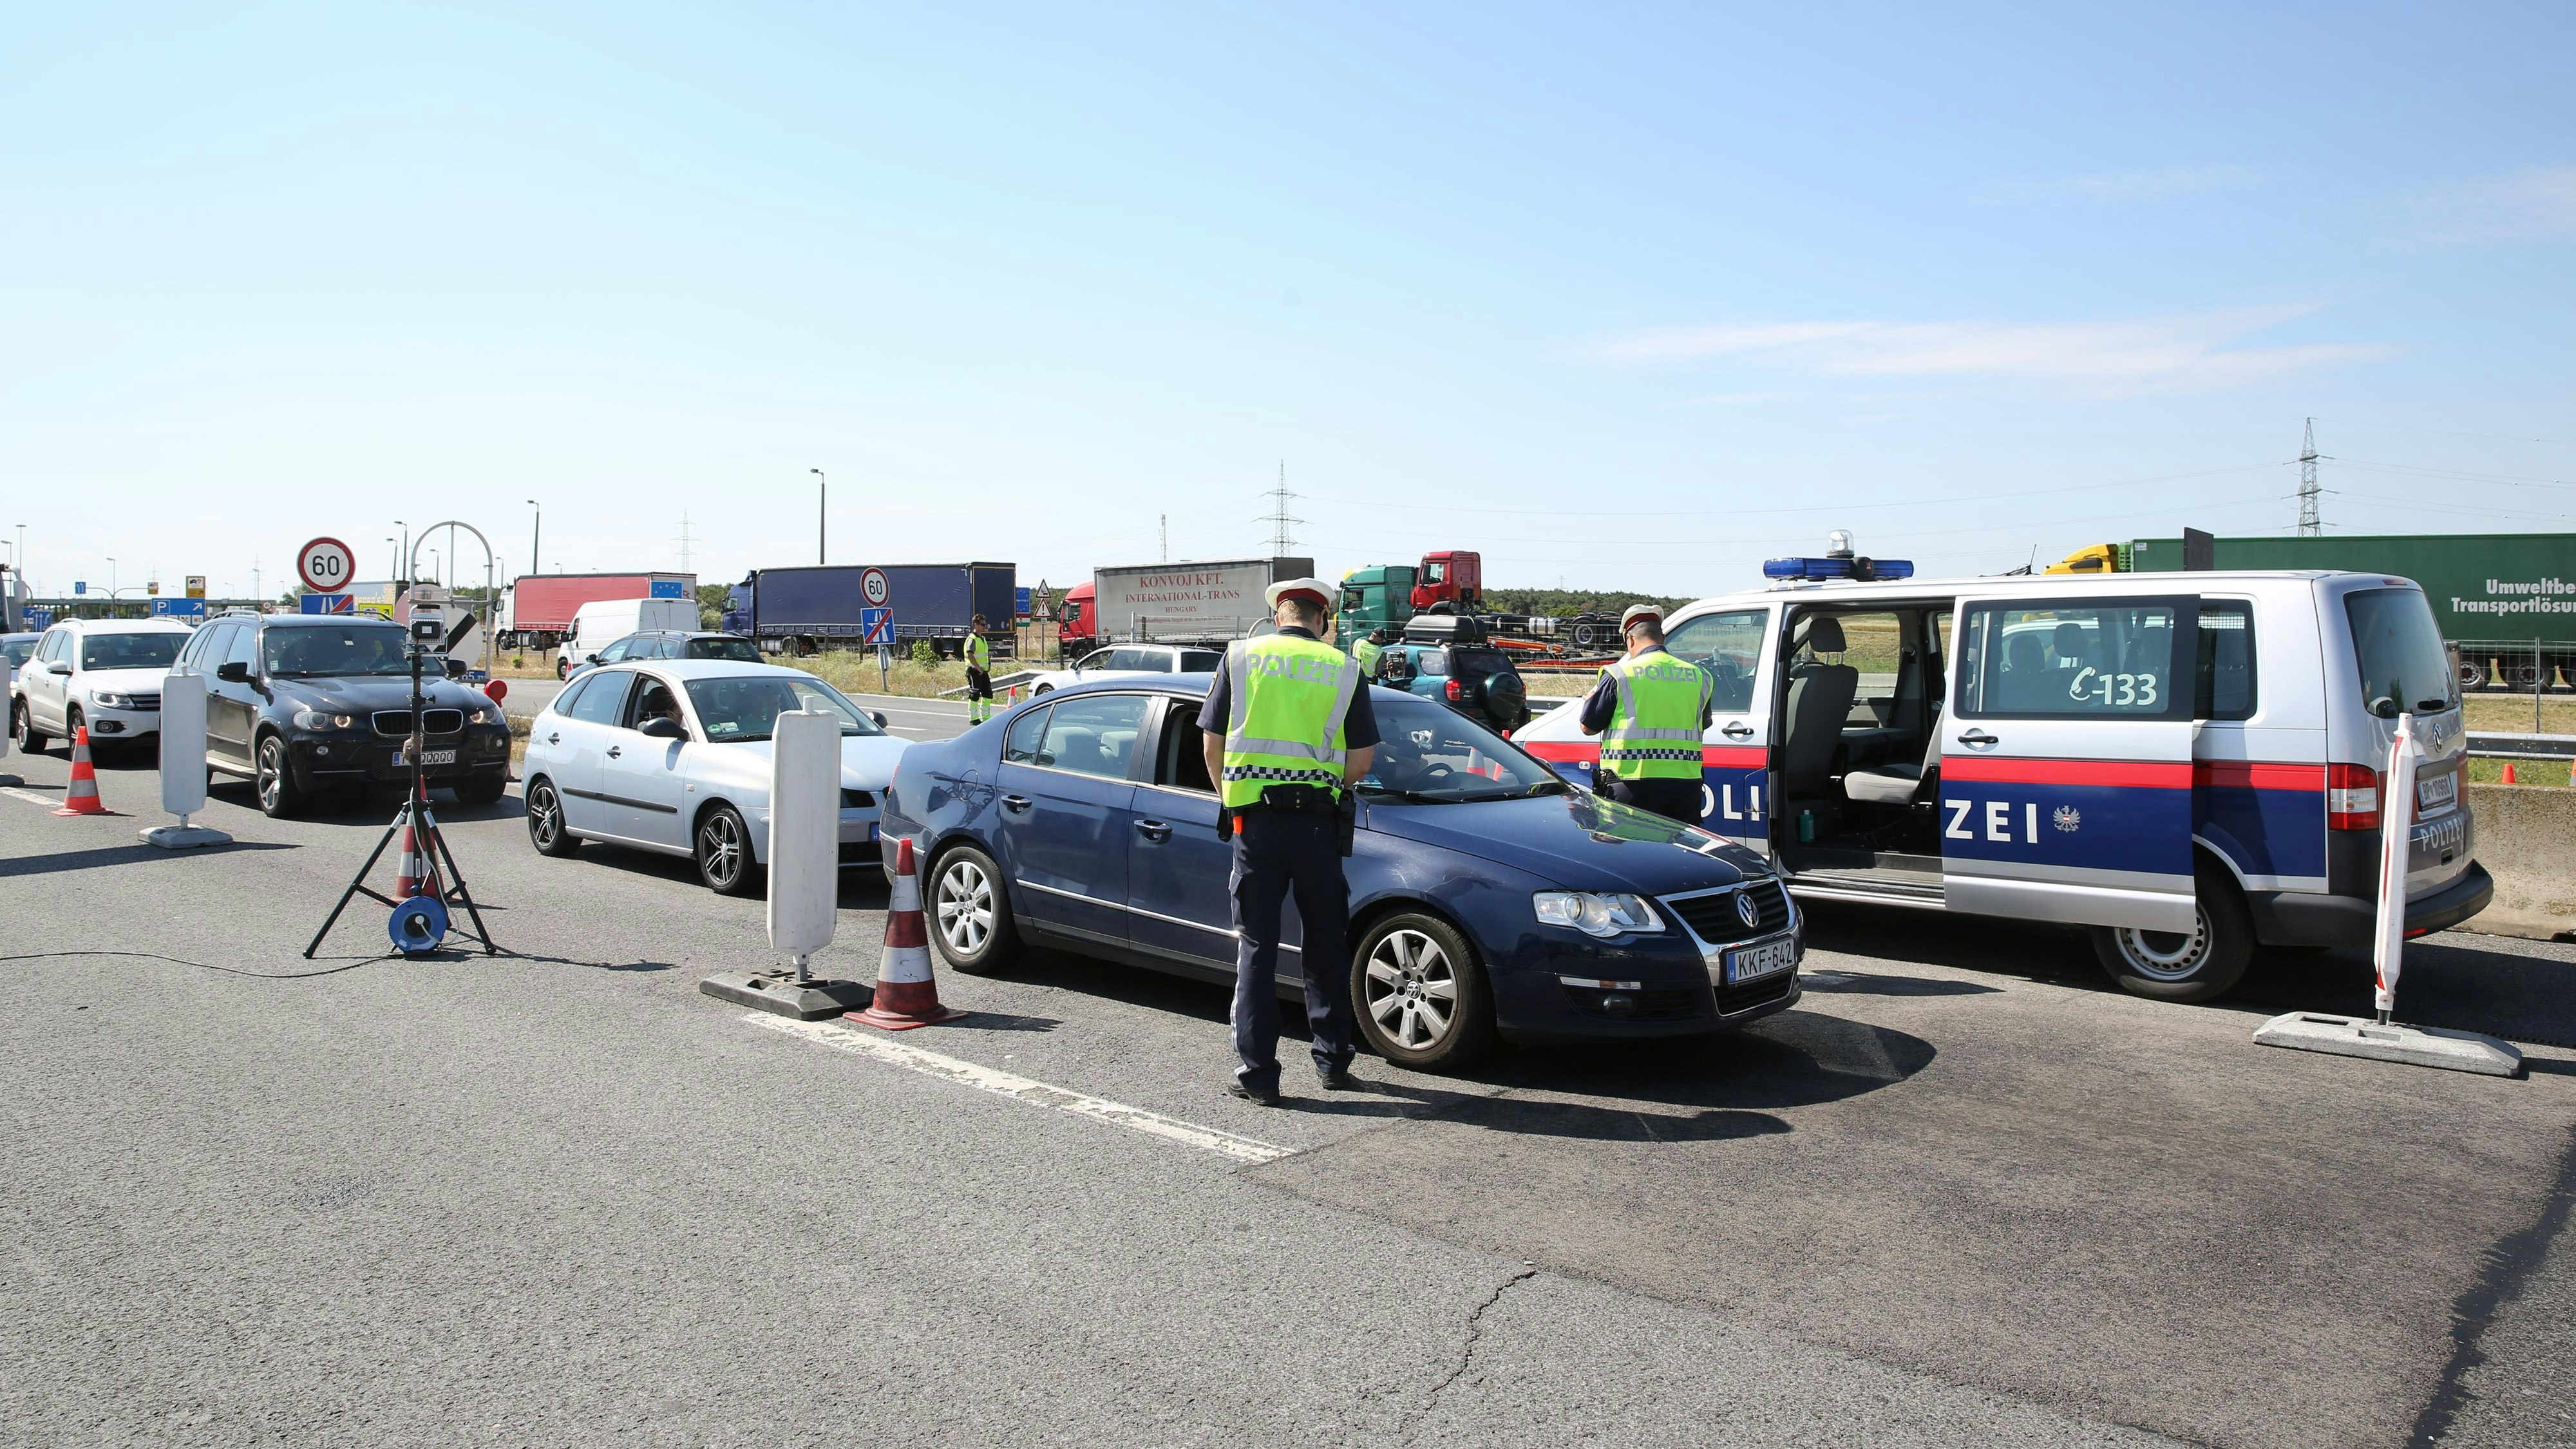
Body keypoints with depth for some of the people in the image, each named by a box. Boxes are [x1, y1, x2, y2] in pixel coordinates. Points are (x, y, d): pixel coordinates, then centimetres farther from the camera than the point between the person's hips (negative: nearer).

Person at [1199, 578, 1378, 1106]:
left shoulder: (1241, 657, 4)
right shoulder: (1344, 669, 3)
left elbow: (1213, 747, 5)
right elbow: (1362, 760, 1)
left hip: (1254, 821, 0)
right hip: (1317, 820, 0)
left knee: (1256, 947, 6)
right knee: (1327, 945, 14)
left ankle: (1257, 1073, 6)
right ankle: (1333, 1063, 22)